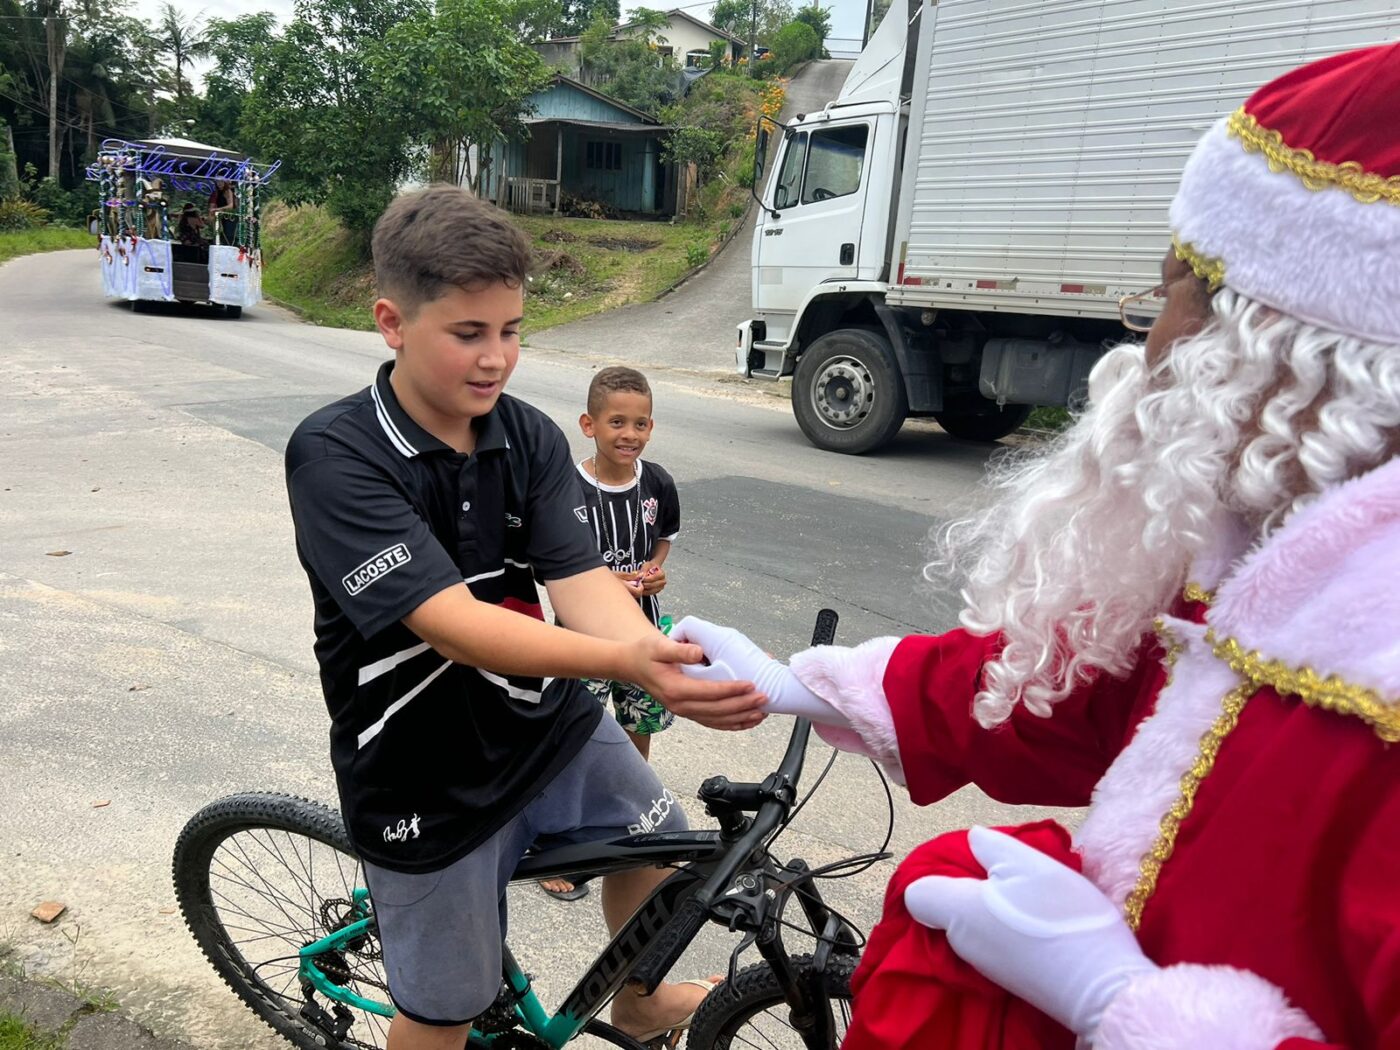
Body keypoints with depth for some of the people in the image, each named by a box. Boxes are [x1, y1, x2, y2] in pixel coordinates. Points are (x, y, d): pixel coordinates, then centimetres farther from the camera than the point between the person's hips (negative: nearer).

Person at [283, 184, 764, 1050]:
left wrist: (663, 652, -40)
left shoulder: (532, 439, -7)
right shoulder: (334, 456, -23)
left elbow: (581, 581, -18)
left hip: (547, 720, 5)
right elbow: (453, 622, -33)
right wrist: (626, 665, -47)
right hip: (425, 772, -4)